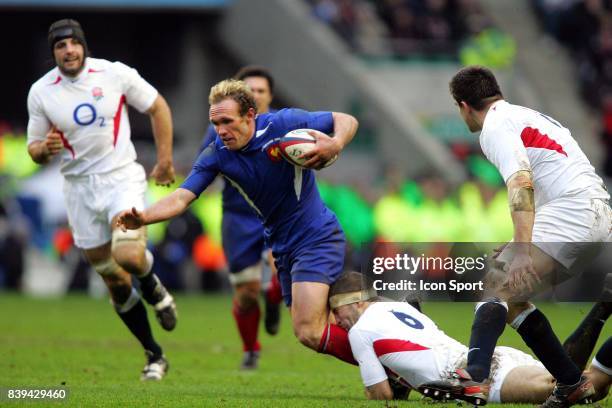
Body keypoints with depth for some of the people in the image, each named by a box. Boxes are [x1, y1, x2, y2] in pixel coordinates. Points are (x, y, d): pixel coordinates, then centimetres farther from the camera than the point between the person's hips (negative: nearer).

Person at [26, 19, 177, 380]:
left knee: (129, 256, -26)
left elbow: (158, 107, 6)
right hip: (80, 187, 2)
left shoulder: (115, 74, -7)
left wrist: (165, 160, 3)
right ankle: (154, 356, 20)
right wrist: (45, 149, -18)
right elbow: (35, 150, 6)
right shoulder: (41, 92, -3)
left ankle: (153, 288, 11)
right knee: (116, 284, 5)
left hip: (122, 178, -2)